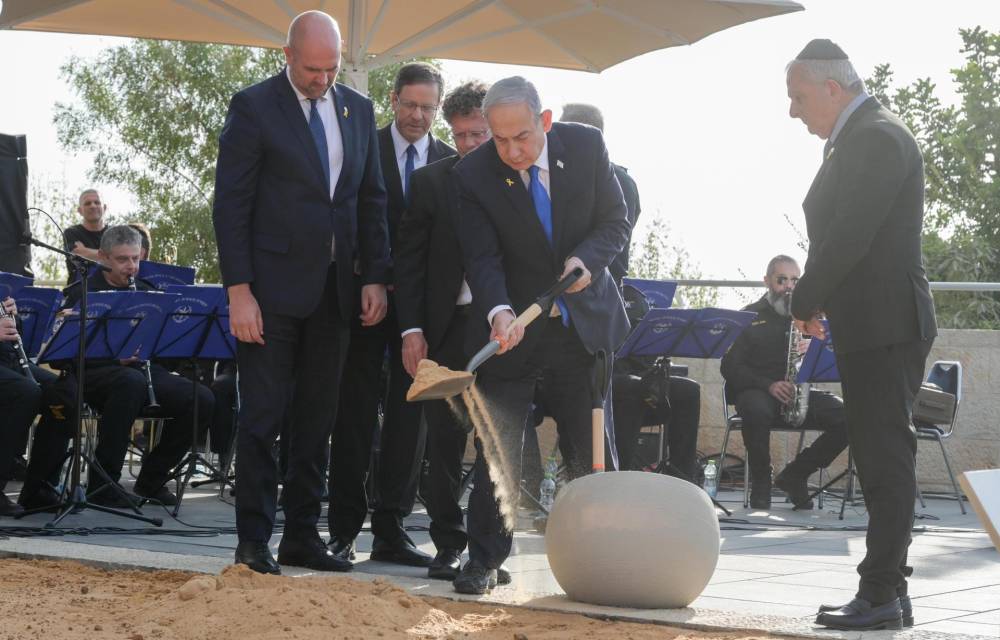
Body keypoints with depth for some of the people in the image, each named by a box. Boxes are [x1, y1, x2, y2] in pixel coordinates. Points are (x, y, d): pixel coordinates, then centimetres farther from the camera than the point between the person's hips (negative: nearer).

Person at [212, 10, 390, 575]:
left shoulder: (358, 110, 10)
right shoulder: (254, 107, -5)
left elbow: (372, 200, 13)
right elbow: (231, 204, -8)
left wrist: (376, 277, 3)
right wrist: (239, 290, -14)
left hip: (334, 288, 5)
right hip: (272, 287, -5)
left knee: (318, 418, 9)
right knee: (263, 416, -2)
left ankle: (302, 535, 16)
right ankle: (254, 539, 4)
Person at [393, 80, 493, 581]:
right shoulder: (430, 181, 6)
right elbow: (409, 259, 5)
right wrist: (412, 328, -4)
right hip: (449, 326, 0)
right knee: (445, 436, 2)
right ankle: (449, 544, 10)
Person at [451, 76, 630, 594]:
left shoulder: (586, 146, -8)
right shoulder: (473, 174, -13)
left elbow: (615, 221, -1)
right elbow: (482, 257, -16)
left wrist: (587, 260, -21)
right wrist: (499, 312, -34)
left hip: (583, 321, 2)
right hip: (511, 328, -2)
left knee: (592, 451, 7)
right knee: (497, 449, -4)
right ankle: (484, 560, 5)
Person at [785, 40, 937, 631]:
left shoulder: (877, 137, -14)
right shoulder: (859, 138, 16)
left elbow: (849, 235, -21)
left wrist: (805, 301, -9)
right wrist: (818, 301, 7)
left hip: (885, 326, -10)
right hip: (870, 326, 10)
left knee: (886, 460, -7)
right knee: (881, 460, 12)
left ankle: (880, 594, -5)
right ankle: (888, 589, 19)